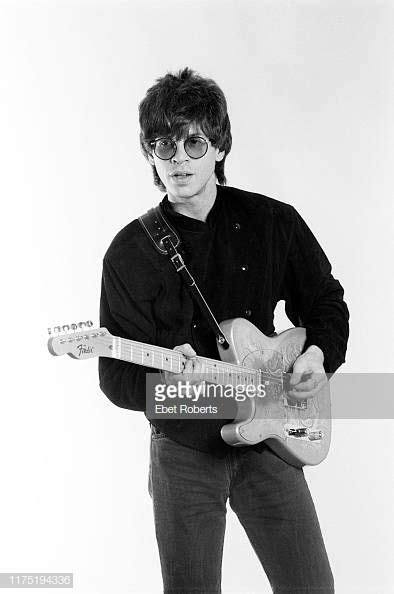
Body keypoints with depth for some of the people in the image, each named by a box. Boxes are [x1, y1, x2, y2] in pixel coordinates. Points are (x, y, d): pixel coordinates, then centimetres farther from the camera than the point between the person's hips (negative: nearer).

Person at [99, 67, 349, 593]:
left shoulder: (275, 223, -1)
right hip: (184, 448, -1)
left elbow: (326, 303, 13)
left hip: (268, 436, 2)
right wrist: (163, 377, -29)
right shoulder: (131, 253, -6)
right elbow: (117, 378, -8)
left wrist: (319, 353, -6)